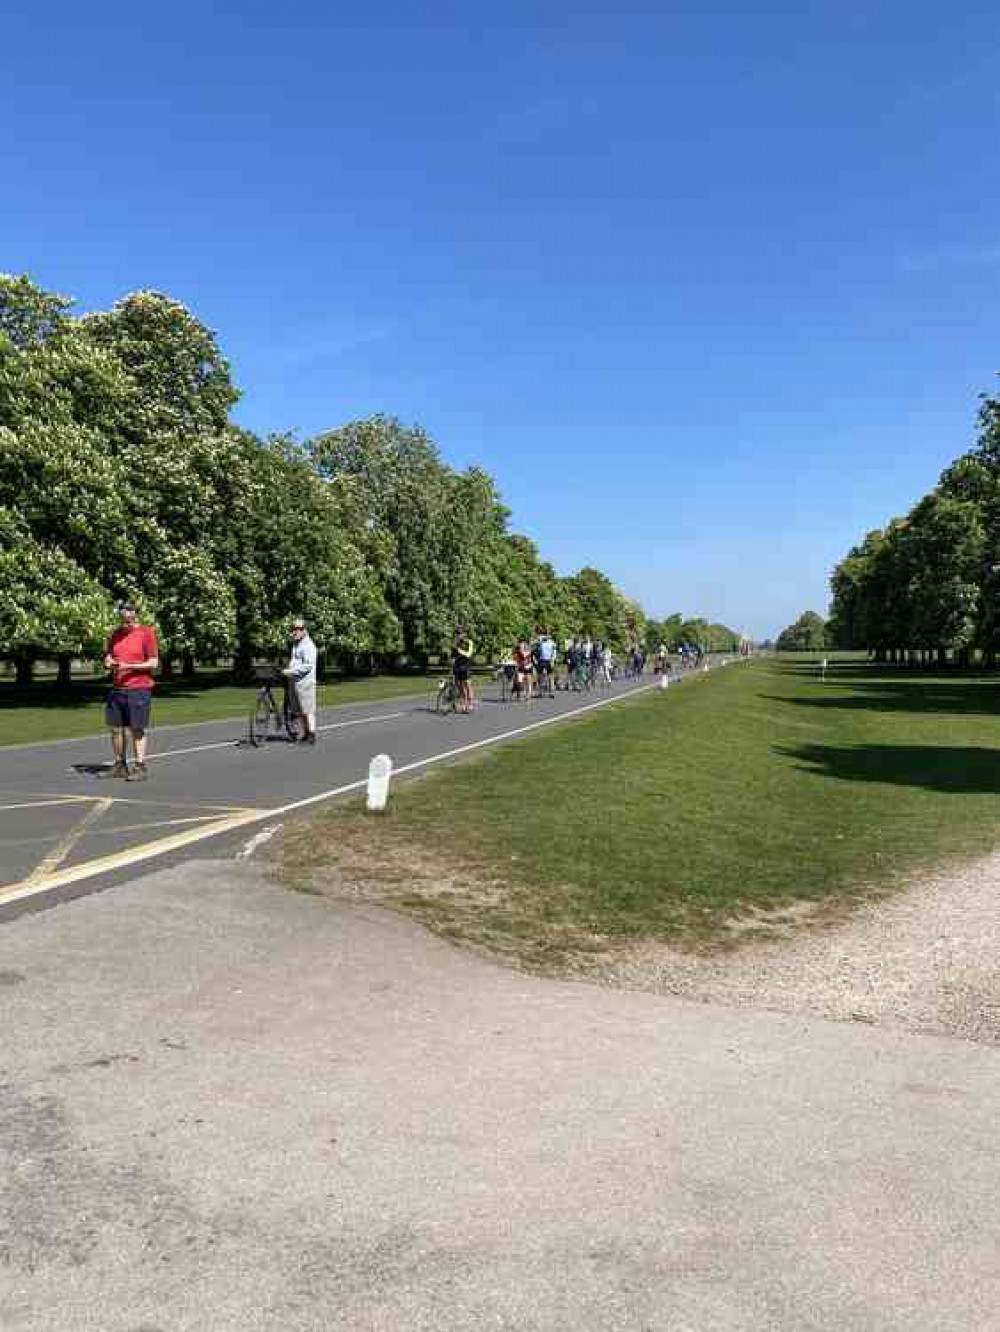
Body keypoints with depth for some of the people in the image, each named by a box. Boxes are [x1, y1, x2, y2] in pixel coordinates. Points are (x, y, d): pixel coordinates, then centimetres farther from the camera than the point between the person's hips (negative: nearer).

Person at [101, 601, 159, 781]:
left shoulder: (146, 633, -4)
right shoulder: (116, 635, 12)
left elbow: (154, 663, -8)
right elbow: (109, 656, 20)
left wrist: (129, 666, -17)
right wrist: (109, 662, -4)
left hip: (139, 689, -6)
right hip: (117, 688, 6)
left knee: (137, 729, -4)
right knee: (116, 728, 5)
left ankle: (140, 768, -1)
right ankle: (120, 765, 14)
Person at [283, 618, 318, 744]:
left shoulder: (308, 645, -11)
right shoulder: (295, 644, 18)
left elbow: (308, 666, -19)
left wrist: (291, 671, -22)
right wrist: (287, 669, 13)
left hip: (305, 681, -9)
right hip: (294, 681, 9)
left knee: (308, 710, -8)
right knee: (300, 711, 11)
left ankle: (311, 735, -5)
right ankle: (305, 734, 18)